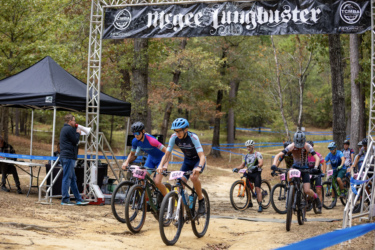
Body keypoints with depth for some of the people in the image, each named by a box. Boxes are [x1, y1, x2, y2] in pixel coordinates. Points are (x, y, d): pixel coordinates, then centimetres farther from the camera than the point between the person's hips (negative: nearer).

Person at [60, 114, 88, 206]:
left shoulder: (64, 129, 21)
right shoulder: (69, 129, -11)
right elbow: (75, 141, -12)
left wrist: (76, 133, 13)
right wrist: (78, 133, 4)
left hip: (65, 156, 11)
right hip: (68, 157, -11)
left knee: (73, 178, 12)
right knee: (67, 178, -7)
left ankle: (78, 199, 16)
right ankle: (65, 200, -5)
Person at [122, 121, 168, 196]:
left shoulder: (151, 140, -34)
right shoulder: (135, 141, -15)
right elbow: (132, 154, 3)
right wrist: (126, 162, -16)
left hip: (161, 158, -6)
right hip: (151, 157, 6)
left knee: (157, 182, -19)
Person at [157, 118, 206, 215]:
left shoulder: (193, 137, -30)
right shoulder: (174, 137, -18)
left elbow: (202, 156, -38)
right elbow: (167, 154, -15)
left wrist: (199, 167, -58)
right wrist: (161, 165, -34)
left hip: (198, 160, -4)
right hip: (187, 160, 4)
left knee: (194, 177, -33)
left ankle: (201, 201, -12)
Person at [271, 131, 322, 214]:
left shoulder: (307, 146, -22)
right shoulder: (292, 146, -21)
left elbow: (317, 158, -28)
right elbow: (278, 155, -26)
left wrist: (315, 167, -47)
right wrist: (274, 165, -44)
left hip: (305, 168, -1)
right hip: (295, 166, 1)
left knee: (307, 191, -12)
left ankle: (316, 198, 24)